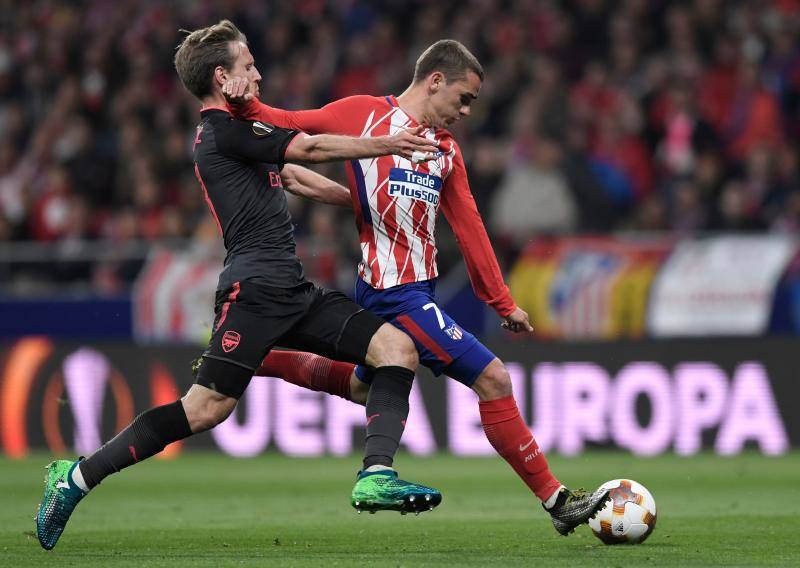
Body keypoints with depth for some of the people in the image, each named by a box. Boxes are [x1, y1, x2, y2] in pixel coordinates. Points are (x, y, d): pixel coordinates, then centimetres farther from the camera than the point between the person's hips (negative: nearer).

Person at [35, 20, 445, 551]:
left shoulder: (232, 131, 22)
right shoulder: (226, 131, -7)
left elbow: (290, 174, 35)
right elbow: (311, 148, -10)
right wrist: (384, 145, -3)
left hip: (292, 292, 10)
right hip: (255, 286, -10)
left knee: (397, 345, -4)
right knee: (207, 407, -15)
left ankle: (376, 474, -18)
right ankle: (78, 476, -4)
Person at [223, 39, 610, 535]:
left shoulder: (447, 149, 15)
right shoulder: (363, 114, -5)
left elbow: (469, 228, 16)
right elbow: (285, 124, 0)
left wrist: (503, 303, 14)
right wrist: (245, 105, -21)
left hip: (417, 287, 9)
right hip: (395, 293, -9)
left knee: (363, 387, 26)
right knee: (492, 378, -13)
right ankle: (556, 500, -7)